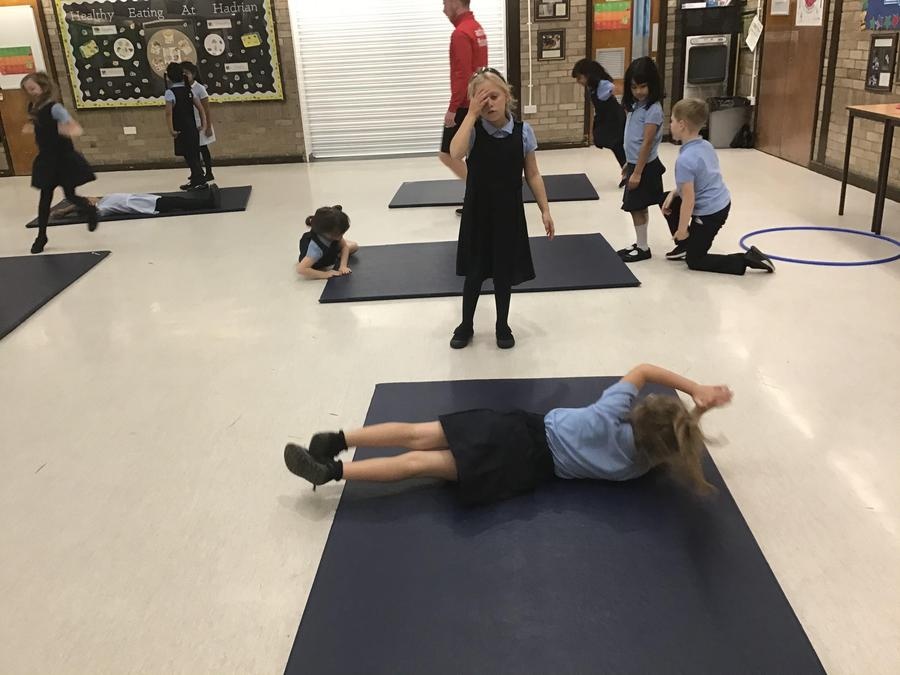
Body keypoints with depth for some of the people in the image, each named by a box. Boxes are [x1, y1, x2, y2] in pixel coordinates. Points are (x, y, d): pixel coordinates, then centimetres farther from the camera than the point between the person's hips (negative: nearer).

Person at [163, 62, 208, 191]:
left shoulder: (170, 92, -10)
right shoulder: (188, 90, 10)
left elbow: (169, 112, -20)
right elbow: (200, 109, 8)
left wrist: (171, 130, -18)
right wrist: (203, 125, 11)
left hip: (182, 130, -7)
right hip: (193, 128, 7)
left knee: (190, 156, -2)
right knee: (193, 155, 16)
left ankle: (201, 181, -5)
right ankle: (195, 180, 25)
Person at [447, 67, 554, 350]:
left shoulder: (523, 131, -6)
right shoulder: (474, 130, -10)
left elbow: (533, 174, 1)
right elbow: (455, 153, -31)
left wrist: (545, 210, 1)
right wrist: (472, 114, -27)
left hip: (509, 212, 1)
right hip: (478, 211, -1)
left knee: (504, 272, 12)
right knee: (475, 271, 10)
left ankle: (503, 326, 30)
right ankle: (466, 325, 29)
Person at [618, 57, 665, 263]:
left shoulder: (653, 110, -18)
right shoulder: (637, 105, 9)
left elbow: (646, 143, -20)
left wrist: (637, 172, -21)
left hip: (645, 166, -9)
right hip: (635, 163, 9)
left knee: (636, 207, -2)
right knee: (639, 207, 14)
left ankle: (643, 248, 9)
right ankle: (640, 244, 24)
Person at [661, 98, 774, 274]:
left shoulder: (685, 159, -27)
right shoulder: (706, 145, 0)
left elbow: (689, 199, -25)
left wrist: (682, 229, -14)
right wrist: (674, 193, 7)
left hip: (708, 214, -9)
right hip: (722, 203, 9)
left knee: (694, 261, 8)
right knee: (668, 201, 22)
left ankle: (747, 259, -4)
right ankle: (686, 245, 31)